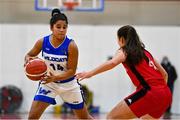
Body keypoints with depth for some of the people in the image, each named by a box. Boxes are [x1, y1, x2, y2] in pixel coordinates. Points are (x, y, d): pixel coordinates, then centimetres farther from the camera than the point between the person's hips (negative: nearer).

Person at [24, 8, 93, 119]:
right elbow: (30, 55, 3)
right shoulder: (42, 42, -15)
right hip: (48, 82, 1)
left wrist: (54, 78, -37)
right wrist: (28, 59, -22)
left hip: (68, 84, -1)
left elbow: (72, 71, -21)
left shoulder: (71, 46, -23)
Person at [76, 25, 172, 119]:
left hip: (149, 92, -8)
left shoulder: (124, 51, 5)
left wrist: (90, 73, -21)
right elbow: (164, 74, 27)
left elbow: (112, 63, -18)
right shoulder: (145, 52, 25)